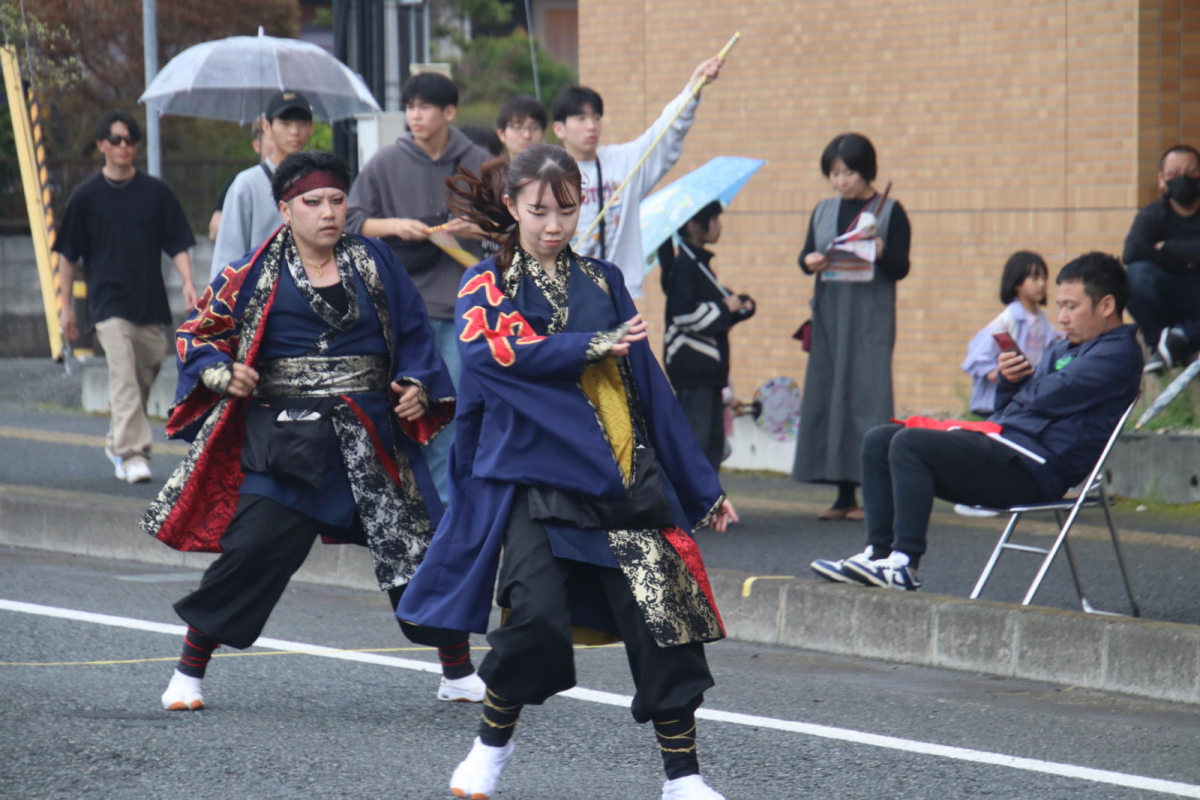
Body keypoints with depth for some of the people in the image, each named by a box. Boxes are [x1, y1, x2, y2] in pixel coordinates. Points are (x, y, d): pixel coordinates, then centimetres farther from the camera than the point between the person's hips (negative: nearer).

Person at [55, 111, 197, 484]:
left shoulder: (156, 192, 6)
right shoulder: (86, 196, 2)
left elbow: (177, 244, 6)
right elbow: (68, 254, 8)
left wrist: (188, 282, -11)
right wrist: (66, 306, 6)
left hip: (151, 304, 3)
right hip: (109, 303, -3)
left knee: (144, 380, 10)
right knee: (124, 379, -16)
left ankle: (117, 443, 31)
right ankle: (133, 454, -22)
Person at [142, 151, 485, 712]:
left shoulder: (374, 263, 8)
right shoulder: (255, 275, 3)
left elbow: (412, 334, 15)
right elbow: (196, 336, 9)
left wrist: (417, 386, -2)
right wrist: (223, 373, -10)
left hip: (371, 439, 2)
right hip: (284, 439, -2)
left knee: (419, 545, 0)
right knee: (252, 551, -9)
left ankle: (459, 675, 14)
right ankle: (189, 672, 7)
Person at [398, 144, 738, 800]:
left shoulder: (602, 282, 16)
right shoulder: (487, 285, 7)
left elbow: (647, 385, 16)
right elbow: (490, 352, -16)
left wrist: (701, 487, 15)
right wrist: (593, 346, -14)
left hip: (624, 476, 3)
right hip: (533, 474, -3)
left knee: (665, 621, -7)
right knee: (537, 614, -19)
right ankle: (492, 744, 7)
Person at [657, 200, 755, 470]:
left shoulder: (700, 263, 17)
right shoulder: (684, 264, -13)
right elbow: (684, 314, -21)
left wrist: (739, 305, 6)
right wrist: (726, 308, -11)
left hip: (708, 366, 10)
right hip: (691, 365, -10)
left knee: (714, 440, 10)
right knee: (695, 437, -11)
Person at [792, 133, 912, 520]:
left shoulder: (890, 212, 1)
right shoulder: (824, 211, 14)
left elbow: (901, 268, -3)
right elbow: (806, 254, 15)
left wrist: (882, 254, -23)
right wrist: (810, 263, -8)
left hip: (870, 319, -5)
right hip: (829, 315, 5)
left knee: (867, 396, -11)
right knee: (826, 396, 1)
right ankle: (844, 495, 5)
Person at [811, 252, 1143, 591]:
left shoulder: (1118, 354, -6)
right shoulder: (1063, 349, 26)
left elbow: (1046, 398, -17)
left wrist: (1023, 383, 6)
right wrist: (1009, 380, 5)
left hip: (1033, 470, -11)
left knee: (909, 444, -25)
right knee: (879, 441, 4)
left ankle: (904, 564, -27)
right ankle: (878, 553, -5)